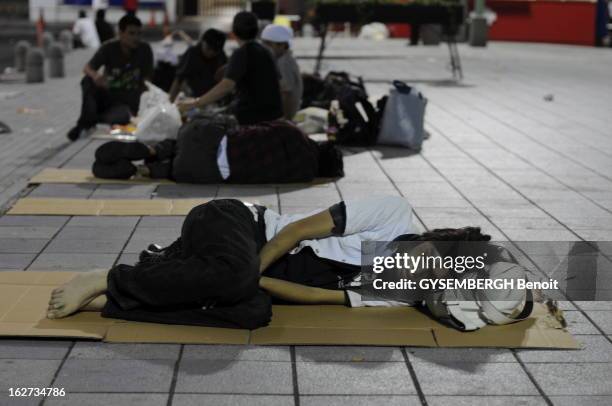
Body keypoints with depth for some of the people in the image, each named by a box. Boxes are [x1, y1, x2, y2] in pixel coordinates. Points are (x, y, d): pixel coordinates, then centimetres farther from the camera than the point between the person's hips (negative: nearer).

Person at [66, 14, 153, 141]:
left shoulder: (144, 50, -7)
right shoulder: (109, 48, -8)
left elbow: (146, 81, -4)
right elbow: (87, 68, -18)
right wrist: (95, 75, -43)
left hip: (128, 102, -1)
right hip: (106, 96, 1)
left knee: (122, 117, -38)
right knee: (88, 81, -30)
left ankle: (87, 121, -13)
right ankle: (85, 121, -23)